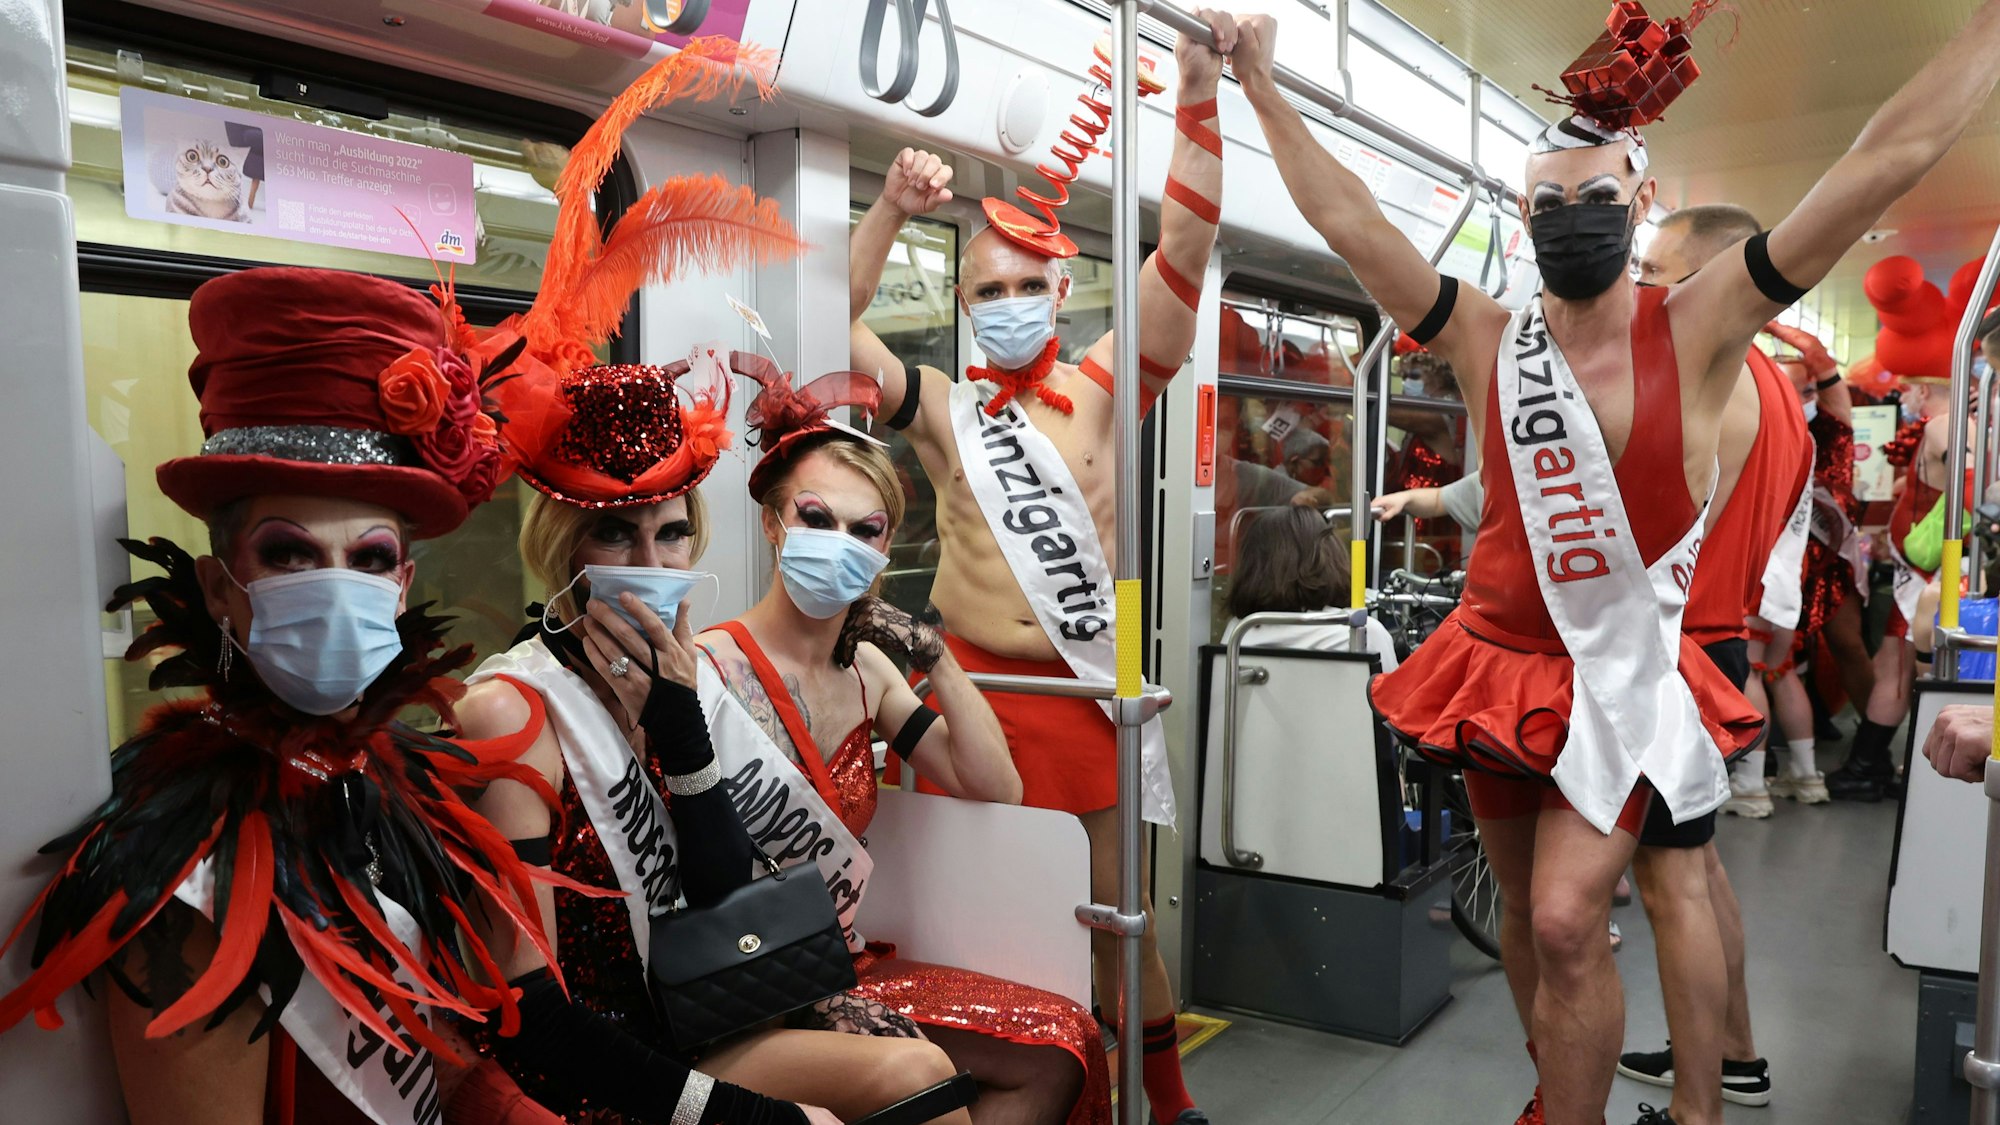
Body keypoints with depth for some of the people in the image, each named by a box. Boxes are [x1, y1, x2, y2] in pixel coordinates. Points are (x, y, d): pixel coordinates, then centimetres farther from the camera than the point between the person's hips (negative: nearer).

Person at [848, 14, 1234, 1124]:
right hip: (970, 686, 0)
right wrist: (891, 211, -16)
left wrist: (1198, 97, -14)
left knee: (1115, 908, 12)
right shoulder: (941, 409, 3)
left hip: (1083, 694, 0)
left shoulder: (1101, 388, 2)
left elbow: (1183, 254, -6)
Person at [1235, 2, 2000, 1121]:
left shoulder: (1700, 327, -6)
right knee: (1527, 910, 15)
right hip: (1500, 660, 3)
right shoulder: (1489, 341, -1)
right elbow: (1348, 219, -1)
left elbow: (1891, 158, -8)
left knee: (1568, 920, -15)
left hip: (1624, 676, -3)